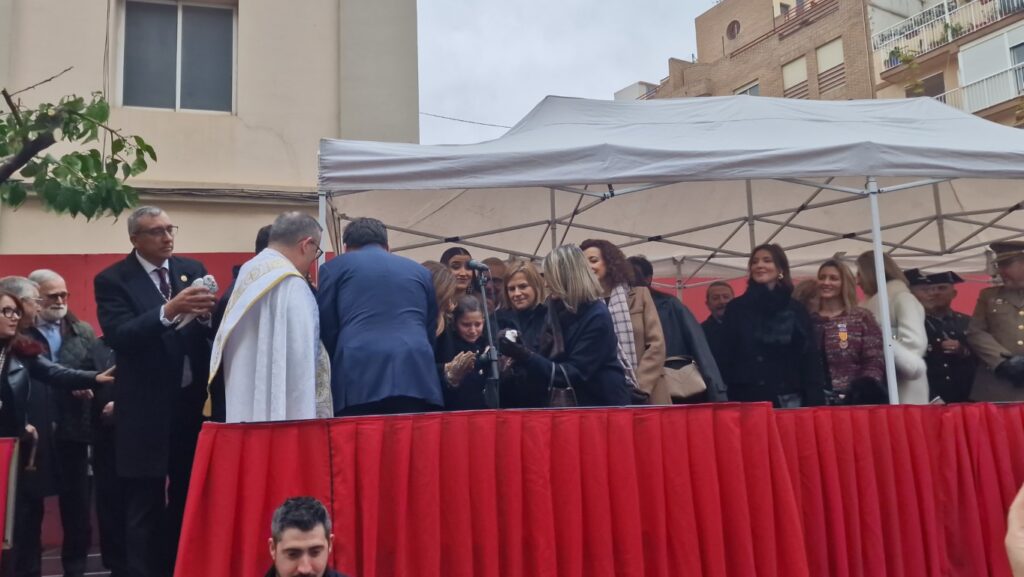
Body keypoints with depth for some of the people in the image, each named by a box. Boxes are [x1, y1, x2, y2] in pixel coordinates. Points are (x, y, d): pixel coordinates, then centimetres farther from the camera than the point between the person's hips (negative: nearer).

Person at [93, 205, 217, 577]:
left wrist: (207, 313, -21)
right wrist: (168, 311, -30)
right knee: (145, 508, 4)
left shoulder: (192, 270, 8)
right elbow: (119, 337, -18)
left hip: (194, 400, 4)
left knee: (189, 499, 12)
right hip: (147, 408, -4)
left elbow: (212, 328, 2)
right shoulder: (113, 280, -3)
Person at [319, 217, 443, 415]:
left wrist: (339, 373, 25)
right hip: (417, 375, 3)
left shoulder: (334, 267, 16)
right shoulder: (420, 271, 24)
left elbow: (326, 330, 13)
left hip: (358, 376, -2)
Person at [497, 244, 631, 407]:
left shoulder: (597, 316, -20)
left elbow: (575, 374, -24)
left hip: (605, 404, -7)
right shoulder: (558, 310, 2)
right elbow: (547, 359, 3)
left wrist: (525, 357, -31)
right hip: (577, 403, 7)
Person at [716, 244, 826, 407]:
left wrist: (814, 401, -4)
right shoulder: (736, 308, 8)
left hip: (787, 398, 1)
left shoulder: (796, 310, 9)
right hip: (746, 398, -1)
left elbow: (810, 358, 6)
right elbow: (724, 356, 5)